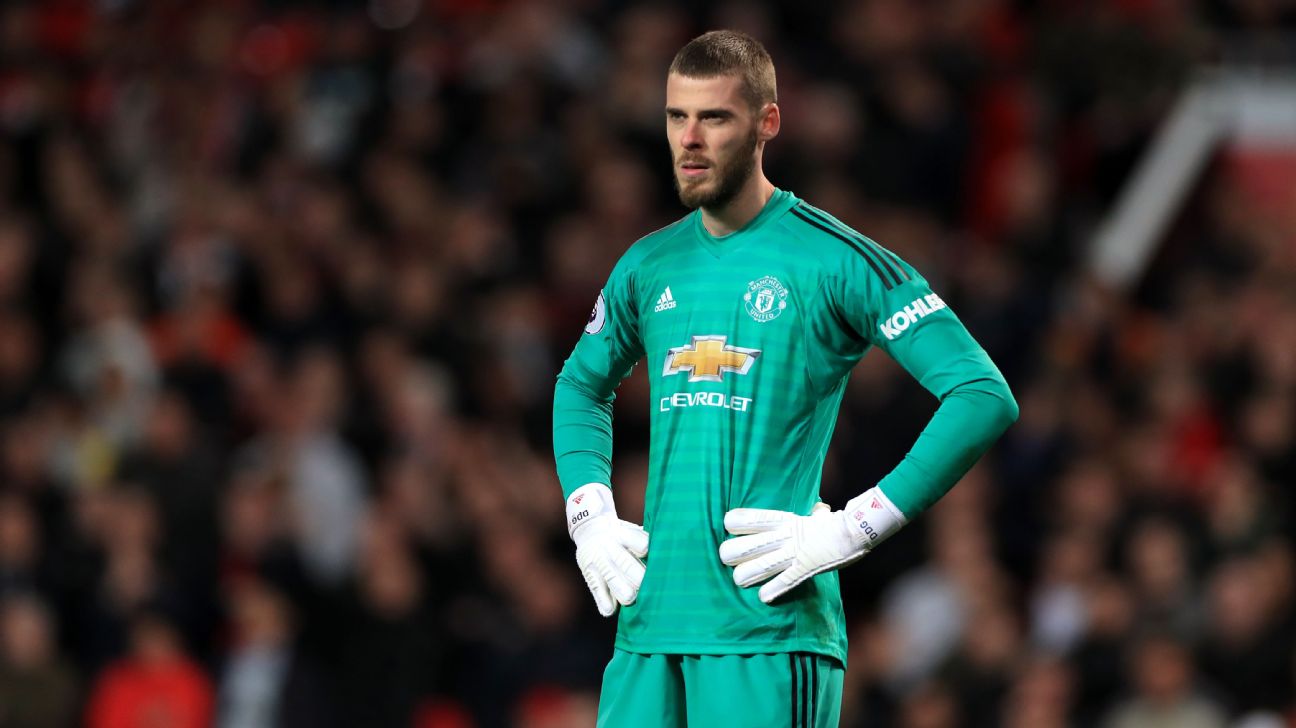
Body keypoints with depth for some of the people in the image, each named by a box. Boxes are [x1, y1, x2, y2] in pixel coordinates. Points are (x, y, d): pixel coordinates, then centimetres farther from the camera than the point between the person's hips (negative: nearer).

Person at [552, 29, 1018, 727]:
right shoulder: (649, 268, 15)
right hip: (650, 625, 5)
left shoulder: (837, 261, -3)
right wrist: (588, 517, 17)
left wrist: (852, 530, -12)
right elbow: (581, 385, 35)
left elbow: (984, 396, -8)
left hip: (772, 625, -5)